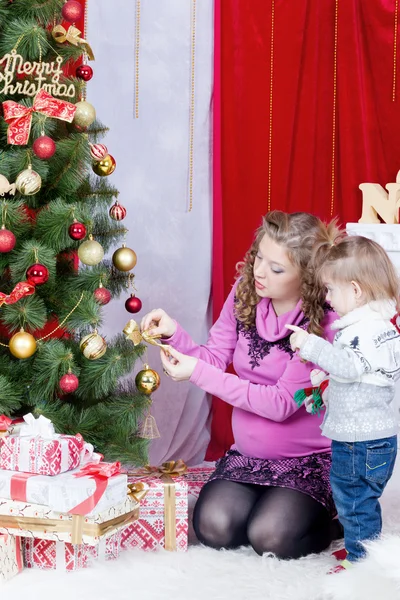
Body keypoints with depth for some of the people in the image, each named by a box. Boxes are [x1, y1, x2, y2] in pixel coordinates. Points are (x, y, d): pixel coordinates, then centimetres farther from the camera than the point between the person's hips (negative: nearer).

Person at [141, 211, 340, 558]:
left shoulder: (324, 321, -20)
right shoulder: (243, 295, -2)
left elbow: (281, 403, -23)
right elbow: (216, 359, 1)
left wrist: (199, 373, -26)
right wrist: (174, 334, -19)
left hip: (308, 460, -4)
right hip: (248, 455, 5)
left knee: (269, 537, -24)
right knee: (214, 528, -18)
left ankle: (332, 517, 9)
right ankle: (269, 504, 15)